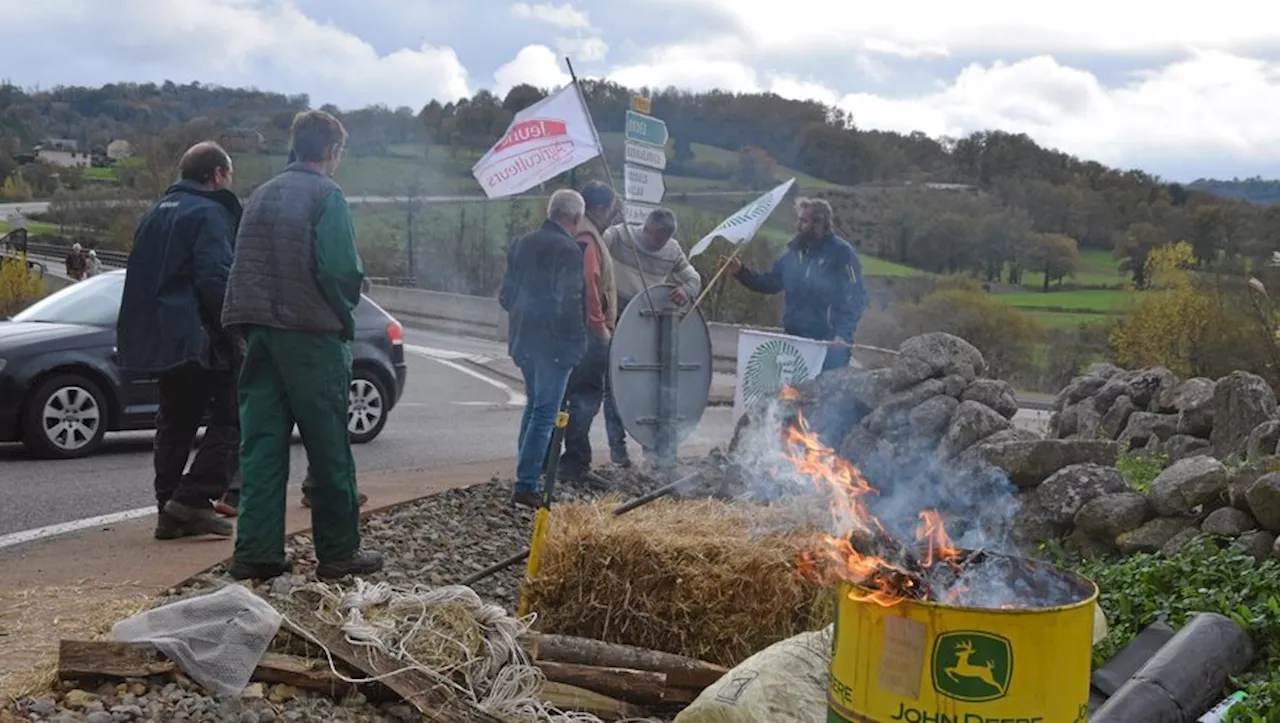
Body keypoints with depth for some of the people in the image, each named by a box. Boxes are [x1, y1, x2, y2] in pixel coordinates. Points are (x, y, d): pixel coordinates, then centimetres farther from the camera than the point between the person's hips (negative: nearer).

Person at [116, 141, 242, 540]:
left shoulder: (155, 214, 21)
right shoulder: (209, 213, -9)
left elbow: (145, 279, 25)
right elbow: (216, 278, -21)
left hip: (158, 338, 9)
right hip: (199, 338, -9)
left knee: (175, 423, 14)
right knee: (228, 417, -3)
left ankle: (171, 513, 13)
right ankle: (191, 499, -12)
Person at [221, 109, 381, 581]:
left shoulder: (261, 195, 17)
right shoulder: (326, 194, -6)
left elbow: (244, 264, 16)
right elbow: (342, 268, -15)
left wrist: (253, 319, 16)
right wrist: (345, 313, 2)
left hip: (259, 330, 7)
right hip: (311, 333, -6)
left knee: (261, 443, 6)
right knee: (328, 448, 1)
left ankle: (256, 551, 3)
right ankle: (338, 552, 6)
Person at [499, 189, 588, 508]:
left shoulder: (523, 244, 8)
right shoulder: (568, 250, -16)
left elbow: (506, 295, 12)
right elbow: (569, 303, -21)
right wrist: (576, 339, -8)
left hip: (524, 340, 8)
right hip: (554, 343, -8)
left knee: (534, 405, 22)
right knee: (545, 412, -3)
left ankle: (528, 473, 29)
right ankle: (526, 486, -4)